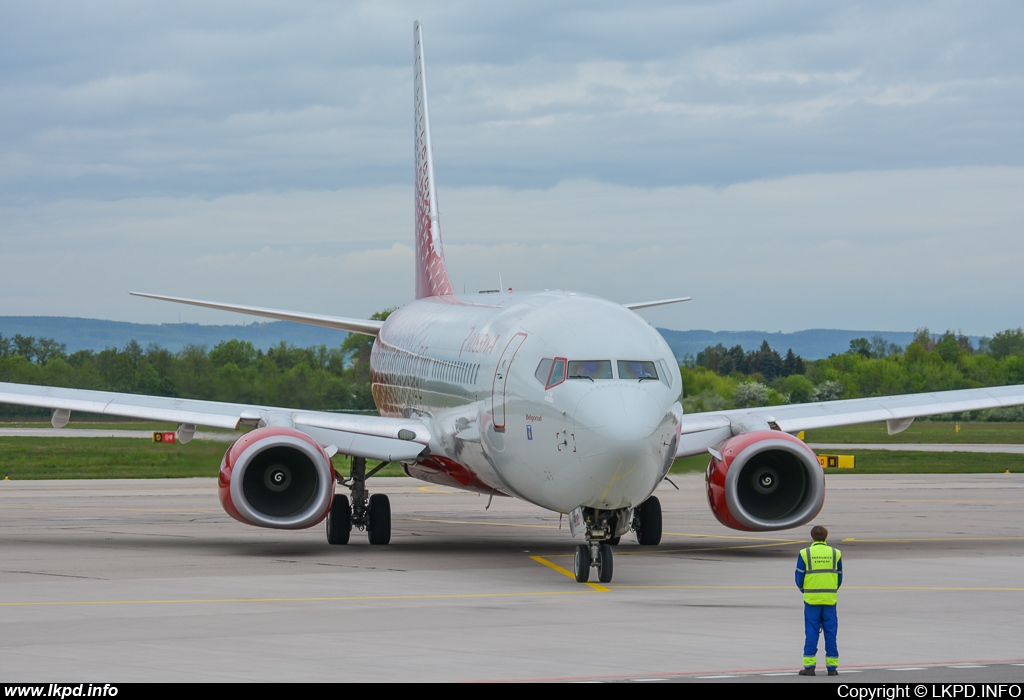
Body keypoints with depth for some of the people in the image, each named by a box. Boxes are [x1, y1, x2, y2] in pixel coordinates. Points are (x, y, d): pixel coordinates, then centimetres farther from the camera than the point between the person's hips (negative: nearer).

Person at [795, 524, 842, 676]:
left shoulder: (805, 554, -3)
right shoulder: (835, 554, 3)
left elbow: (799, 578, -1)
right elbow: (839, 578, 8)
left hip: (811, 600, -1)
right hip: (830, 599, 1)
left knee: (811, 633, 2)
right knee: (830, 632, 6)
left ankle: (809, 666, -2)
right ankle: (832, 666, 6)